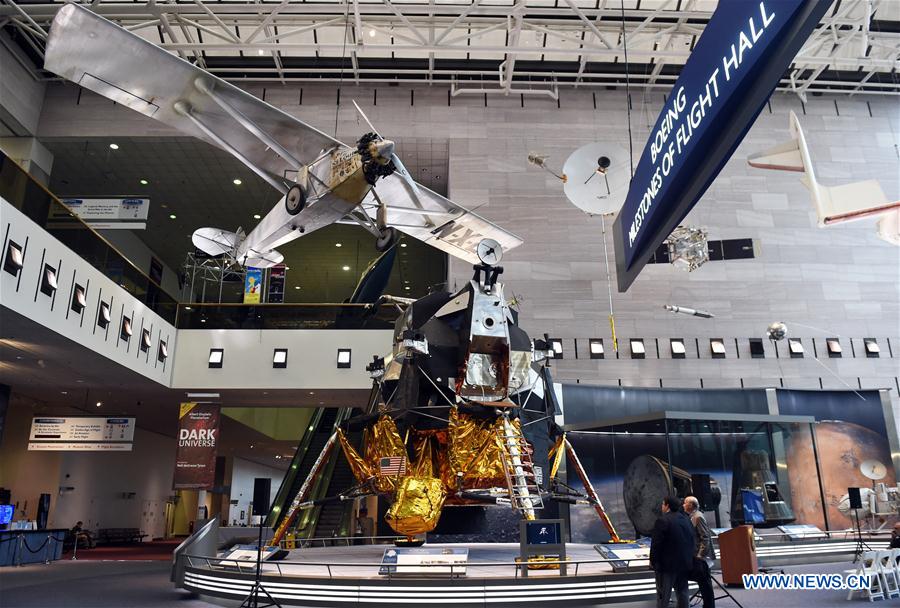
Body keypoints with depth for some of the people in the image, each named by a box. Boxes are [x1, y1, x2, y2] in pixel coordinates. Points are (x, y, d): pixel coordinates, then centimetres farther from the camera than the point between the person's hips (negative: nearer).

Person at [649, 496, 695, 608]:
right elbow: (692, 541, 13)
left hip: (668, 564, -7)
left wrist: (653, 561, -7)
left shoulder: (663, 520, -17)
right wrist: (689, 558, 20)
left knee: (663, 595, 0)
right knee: (682, 592, 16)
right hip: (685, 563, 7)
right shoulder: (686, 519, 7)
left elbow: (656, 543, -18)